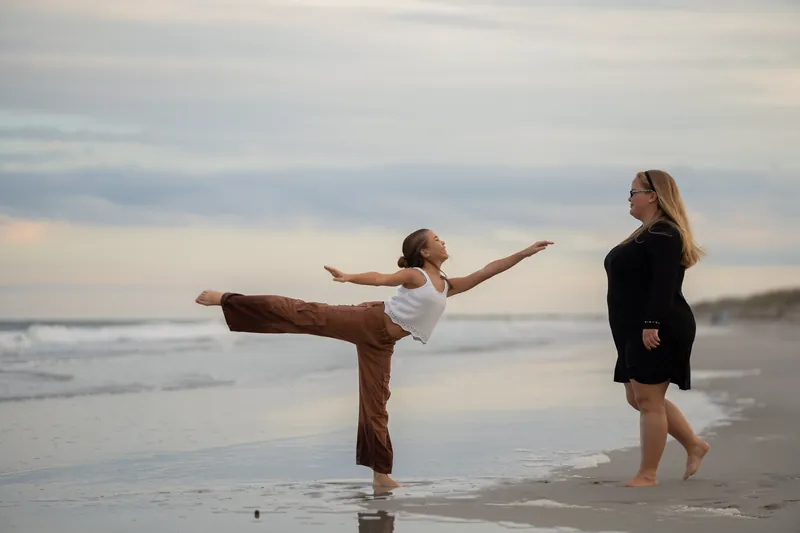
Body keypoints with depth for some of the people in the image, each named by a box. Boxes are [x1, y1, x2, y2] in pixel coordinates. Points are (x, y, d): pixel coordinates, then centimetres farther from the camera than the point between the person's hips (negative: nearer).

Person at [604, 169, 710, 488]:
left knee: (647, 399, -7)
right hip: (637, 331, 11)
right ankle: (694, 445, 22)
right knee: (638, 398, 14)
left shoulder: (663, 234, -14)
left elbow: (664, 283, -24)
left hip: (658, 331, -11)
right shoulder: (647, 233, 19)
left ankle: (647, 474, -1)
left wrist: (652, 324, -29)